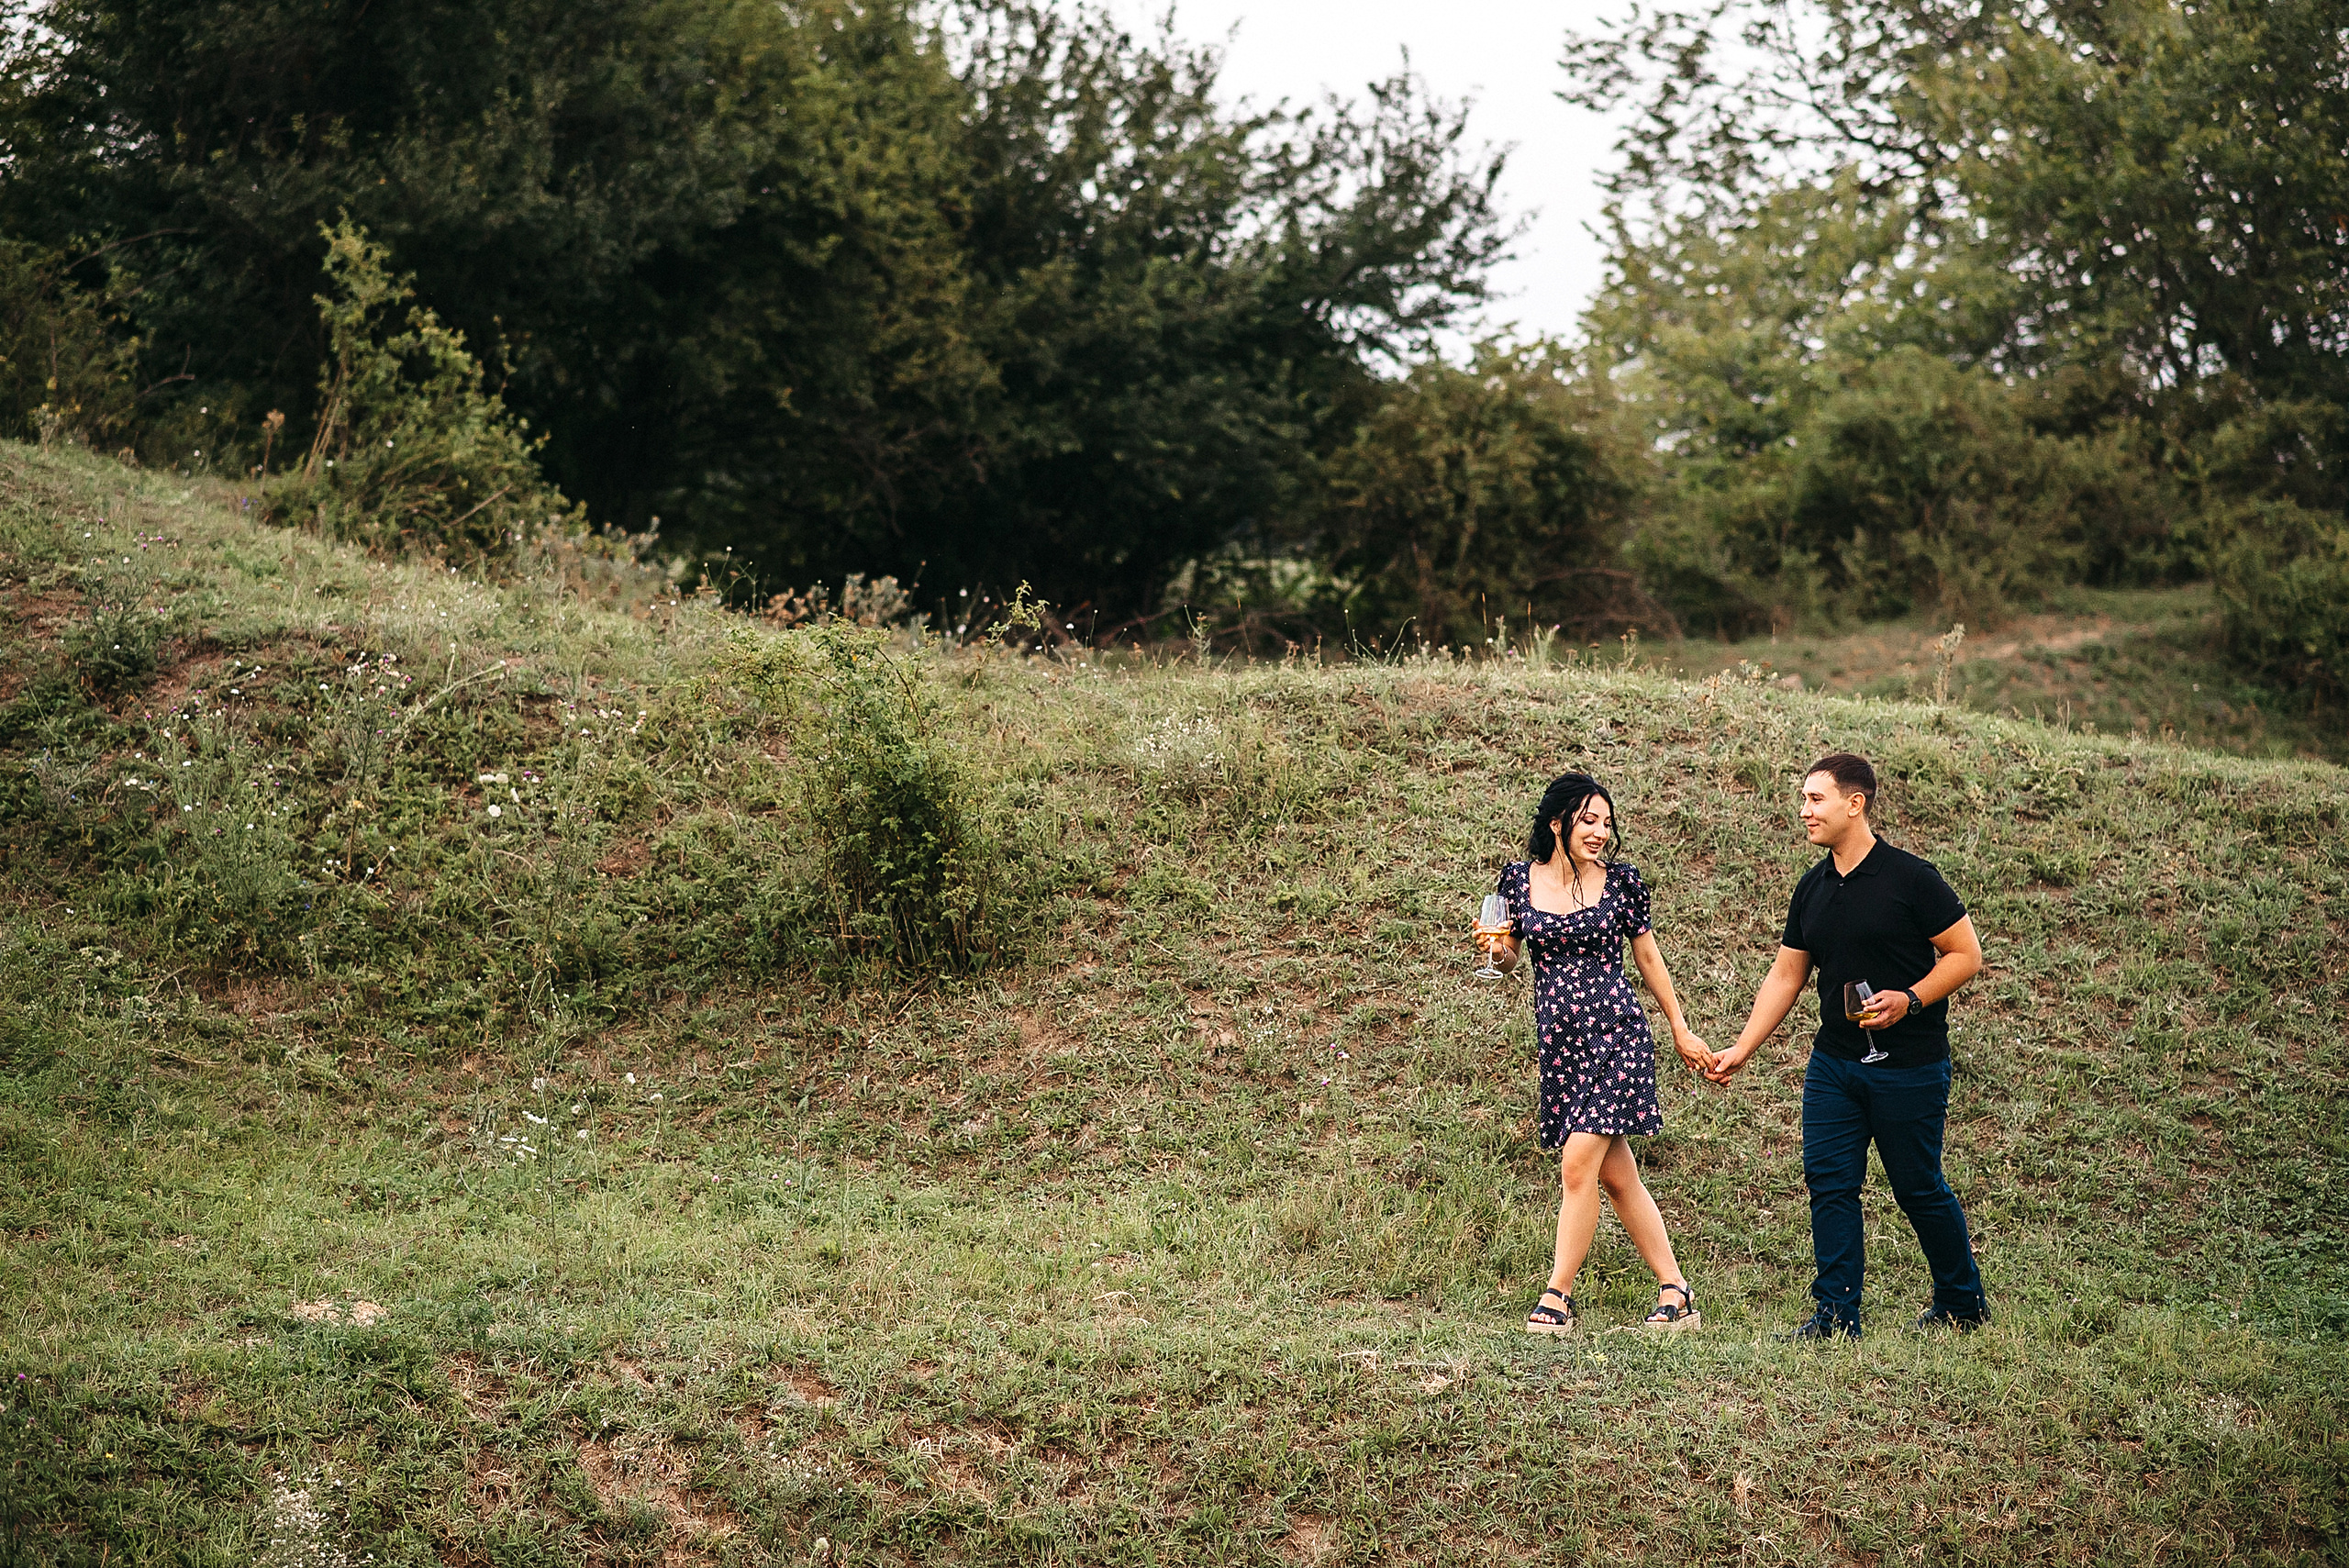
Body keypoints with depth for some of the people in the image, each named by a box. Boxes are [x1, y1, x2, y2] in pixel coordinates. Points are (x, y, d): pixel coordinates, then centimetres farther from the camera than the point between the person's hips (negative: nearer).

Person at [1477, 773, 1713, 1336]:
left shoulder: (1620, 880, -1)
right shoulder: (1520, 879, 4)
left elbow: (1648, 957, 10)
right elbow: (1509, 957, 14)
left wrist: (1681, 1030, 15)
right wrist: (1497, 949, -10)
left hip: (1615, 1033, -3)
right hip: (1558, 1040, 3)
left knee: (1579, 1163, -12)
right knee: (1617, 1177, 7)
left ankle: (1556, 1298, -4)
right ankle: (1675, 1293, 15)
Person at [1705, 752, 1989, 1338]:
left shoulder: (1910, 878, -11)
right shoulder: (1812, 888, 8)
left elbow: (1966, 955, -8)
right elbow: (1786, 975, 14)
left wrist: (1910, 999, -22)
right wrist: (1740, 1050, 9)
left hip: (1909, 1065, -6)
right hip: (1833, 1064, 6)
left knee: (1919, 1189, 3)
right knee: (1828, 1180, -1)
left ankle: (1963, 1305, 21)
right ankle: (1837, 1314, 4)